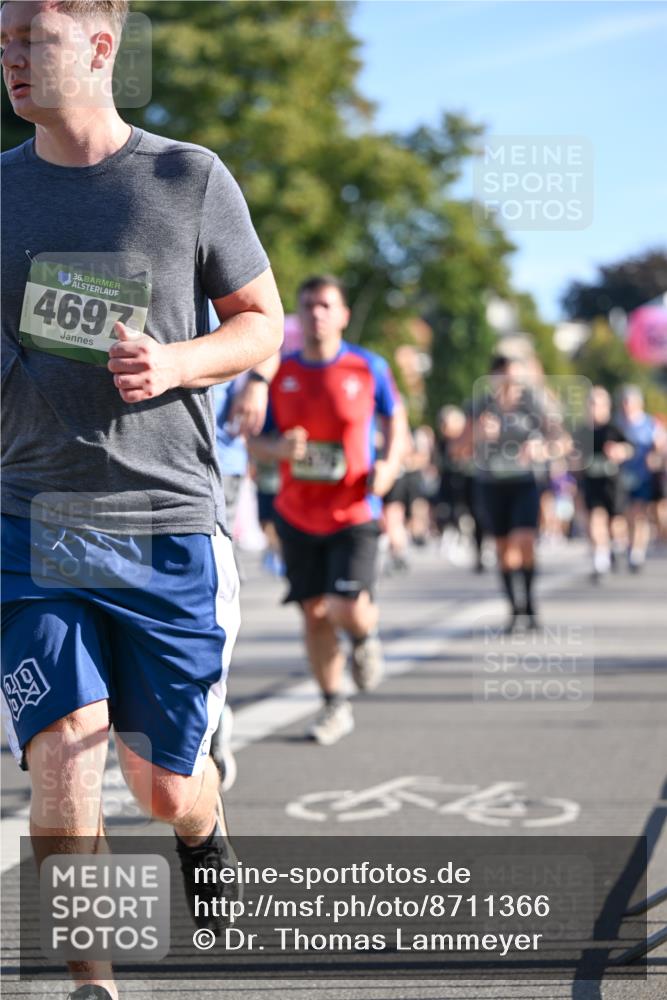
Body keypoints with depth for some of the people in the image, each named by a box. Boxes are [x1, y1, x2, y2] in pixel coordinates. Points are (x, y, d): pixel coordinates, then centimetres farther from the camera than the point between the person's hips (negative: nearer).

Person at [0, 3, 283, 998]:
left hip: (168, 525, -1)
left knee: (164, 786, 9)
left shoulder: (192, 179, -2)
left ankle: (206, 838, 46)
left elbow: (264, 322, 6)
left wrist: (174, 363, -13)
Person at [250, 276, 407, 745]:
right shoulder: (279, 373, 1)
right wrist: (279, 448, -16)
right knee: (314, 611, 6)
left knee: (348, 609, -16)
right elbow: (255, 441, 7)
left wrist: (389, 464, -9)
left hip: (353, 512, -3)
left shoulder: (369, 368, -3)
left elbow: (396, 421, 10)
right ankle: (335, 707, 20)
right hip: (298, 513, 3)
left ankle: (366, 635, 21)